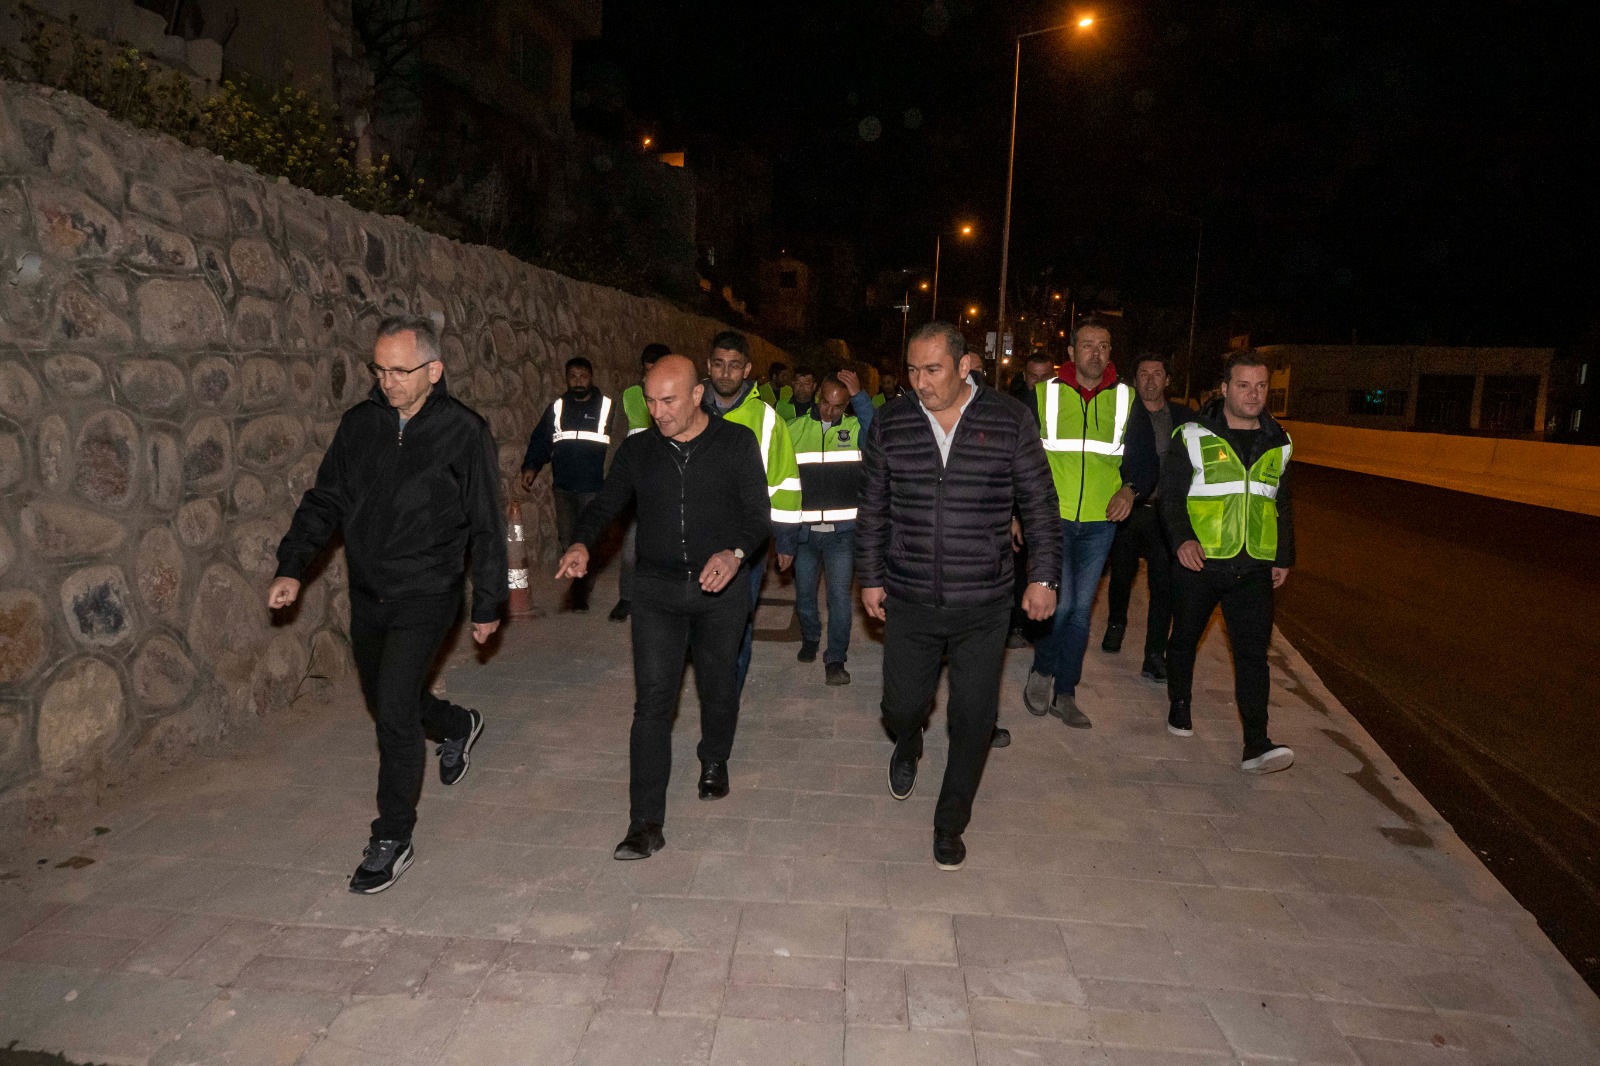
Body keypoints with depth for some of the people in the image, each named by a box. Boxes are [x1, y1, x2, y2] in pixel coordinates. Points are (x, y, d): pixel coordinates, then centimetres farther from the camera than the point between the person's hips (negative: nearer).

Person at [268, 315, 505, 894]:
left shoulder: (463, 432, -12)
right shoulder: (361, 422, 1)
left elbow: (486, 528, -7)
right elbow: (325, 499, 9)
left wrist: (488, 605, -3)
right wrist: (292, 565, -3)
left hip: (425, 597, -6)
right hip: (367, 593, 6)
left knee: (395, 711, -9)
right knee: (385, 699, 20)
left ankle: (393, 839, 7)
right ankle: (458, 726, 50)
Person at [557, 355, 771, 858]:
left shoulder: (736, 444, -3)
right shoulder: (637, 450, 5)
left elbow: (759, 514, -5)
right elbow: (605, 504, 8)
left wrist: (735, 552, -25)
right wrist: (581, 542, -13)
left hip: (722, 589, -1)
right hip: (657, 590, 1)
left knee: (718, 685, 15)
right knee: (652, 700, -5)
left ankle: (714, 762, 45)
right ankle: (646, 824, -1)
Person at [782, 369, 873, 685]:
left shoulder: (855, 428, -1)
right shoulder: (795, 429, 2)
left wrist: (860, 396, -27)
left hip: (842, 530, -2)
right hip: (804, 529, 2)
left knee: (840, 595, -5)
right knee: (804, 592, 14)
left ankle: (836, 659, 6)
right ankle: (810, 638, 39)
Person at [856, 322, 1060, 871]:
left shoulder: (1010, 420, -5)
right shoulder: (890, 424, 0)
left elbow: (1039, 504, 2)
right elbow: (872, 509, 8)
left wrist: (1043, 577, 1)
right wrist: (870, 577, 7)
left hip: (983, 604, -1)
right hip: (908, 601, 1)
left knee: (972, 721, 6)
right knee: (902, 706, 10)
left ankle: (950, 824, 29)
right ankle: (907, 748, 49)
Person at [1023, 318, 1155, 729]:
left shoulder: (1127, 399, 5)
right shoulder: (1044, 393, 0)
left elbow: (1145, 457, 11)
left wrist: (1131, 488, -9)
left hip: (1099, 522, 3)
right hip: (1050, 516, -2)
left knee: (1080, 608, 7)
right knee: (1060, 601, -12)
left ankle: (1064, 693, 20)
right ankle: (1042, 671, 14)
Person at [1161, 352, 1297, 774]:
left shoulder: (1278, 442, 11)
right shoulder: (1194, 436, -3)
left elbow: (1282, 504, 19)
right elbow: (1170, 493, -4)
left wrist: (1284, 557, 17)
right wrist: (1182, 538, -19)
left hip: (1253, 569, 2)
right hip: (1198, 563, -2)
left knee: (1254, 652, -6)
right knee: (1185, 639, 14)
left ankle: (1256, 746, -6)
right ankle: (1179, 705, 36)